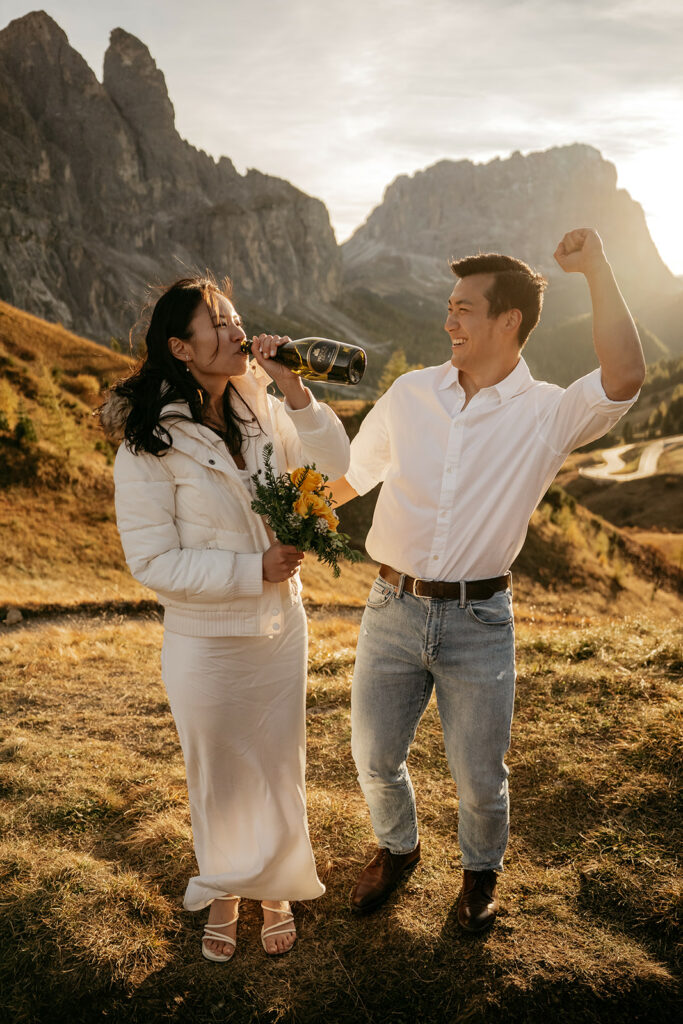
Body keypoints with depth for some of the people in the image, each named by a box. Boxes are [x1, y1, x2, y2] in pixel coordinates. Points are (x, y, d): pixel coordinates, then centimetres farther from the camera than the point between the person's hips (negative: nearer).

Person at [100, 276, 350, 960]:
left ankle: (275, 888, 45)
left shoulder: (261, 411, -3)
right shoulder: (147, 442, -17)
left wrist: (293, 392, -16)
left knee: (280, 768, 19)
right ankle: (222, 893, 45)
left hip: (281, 628, 4)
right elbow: (151, 560, -18)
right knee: (220, 777, 17)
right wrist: (253, 569, -21)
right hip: (207, 644, -4)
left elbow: (334, 465, -4)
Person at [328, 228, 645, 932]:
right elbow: (349, 477, 13)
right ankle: (397, 848, 48)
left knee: (479, 778, 12)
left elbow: (624, 378, -28)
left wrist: (595, 266, -22)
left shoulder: (546, 416, -8)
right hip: (392, 610, 3)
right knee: (374, 757, 15)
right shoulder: (409, 394, 1)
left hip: (479, 622, -2)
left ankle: (481, 872, 45)